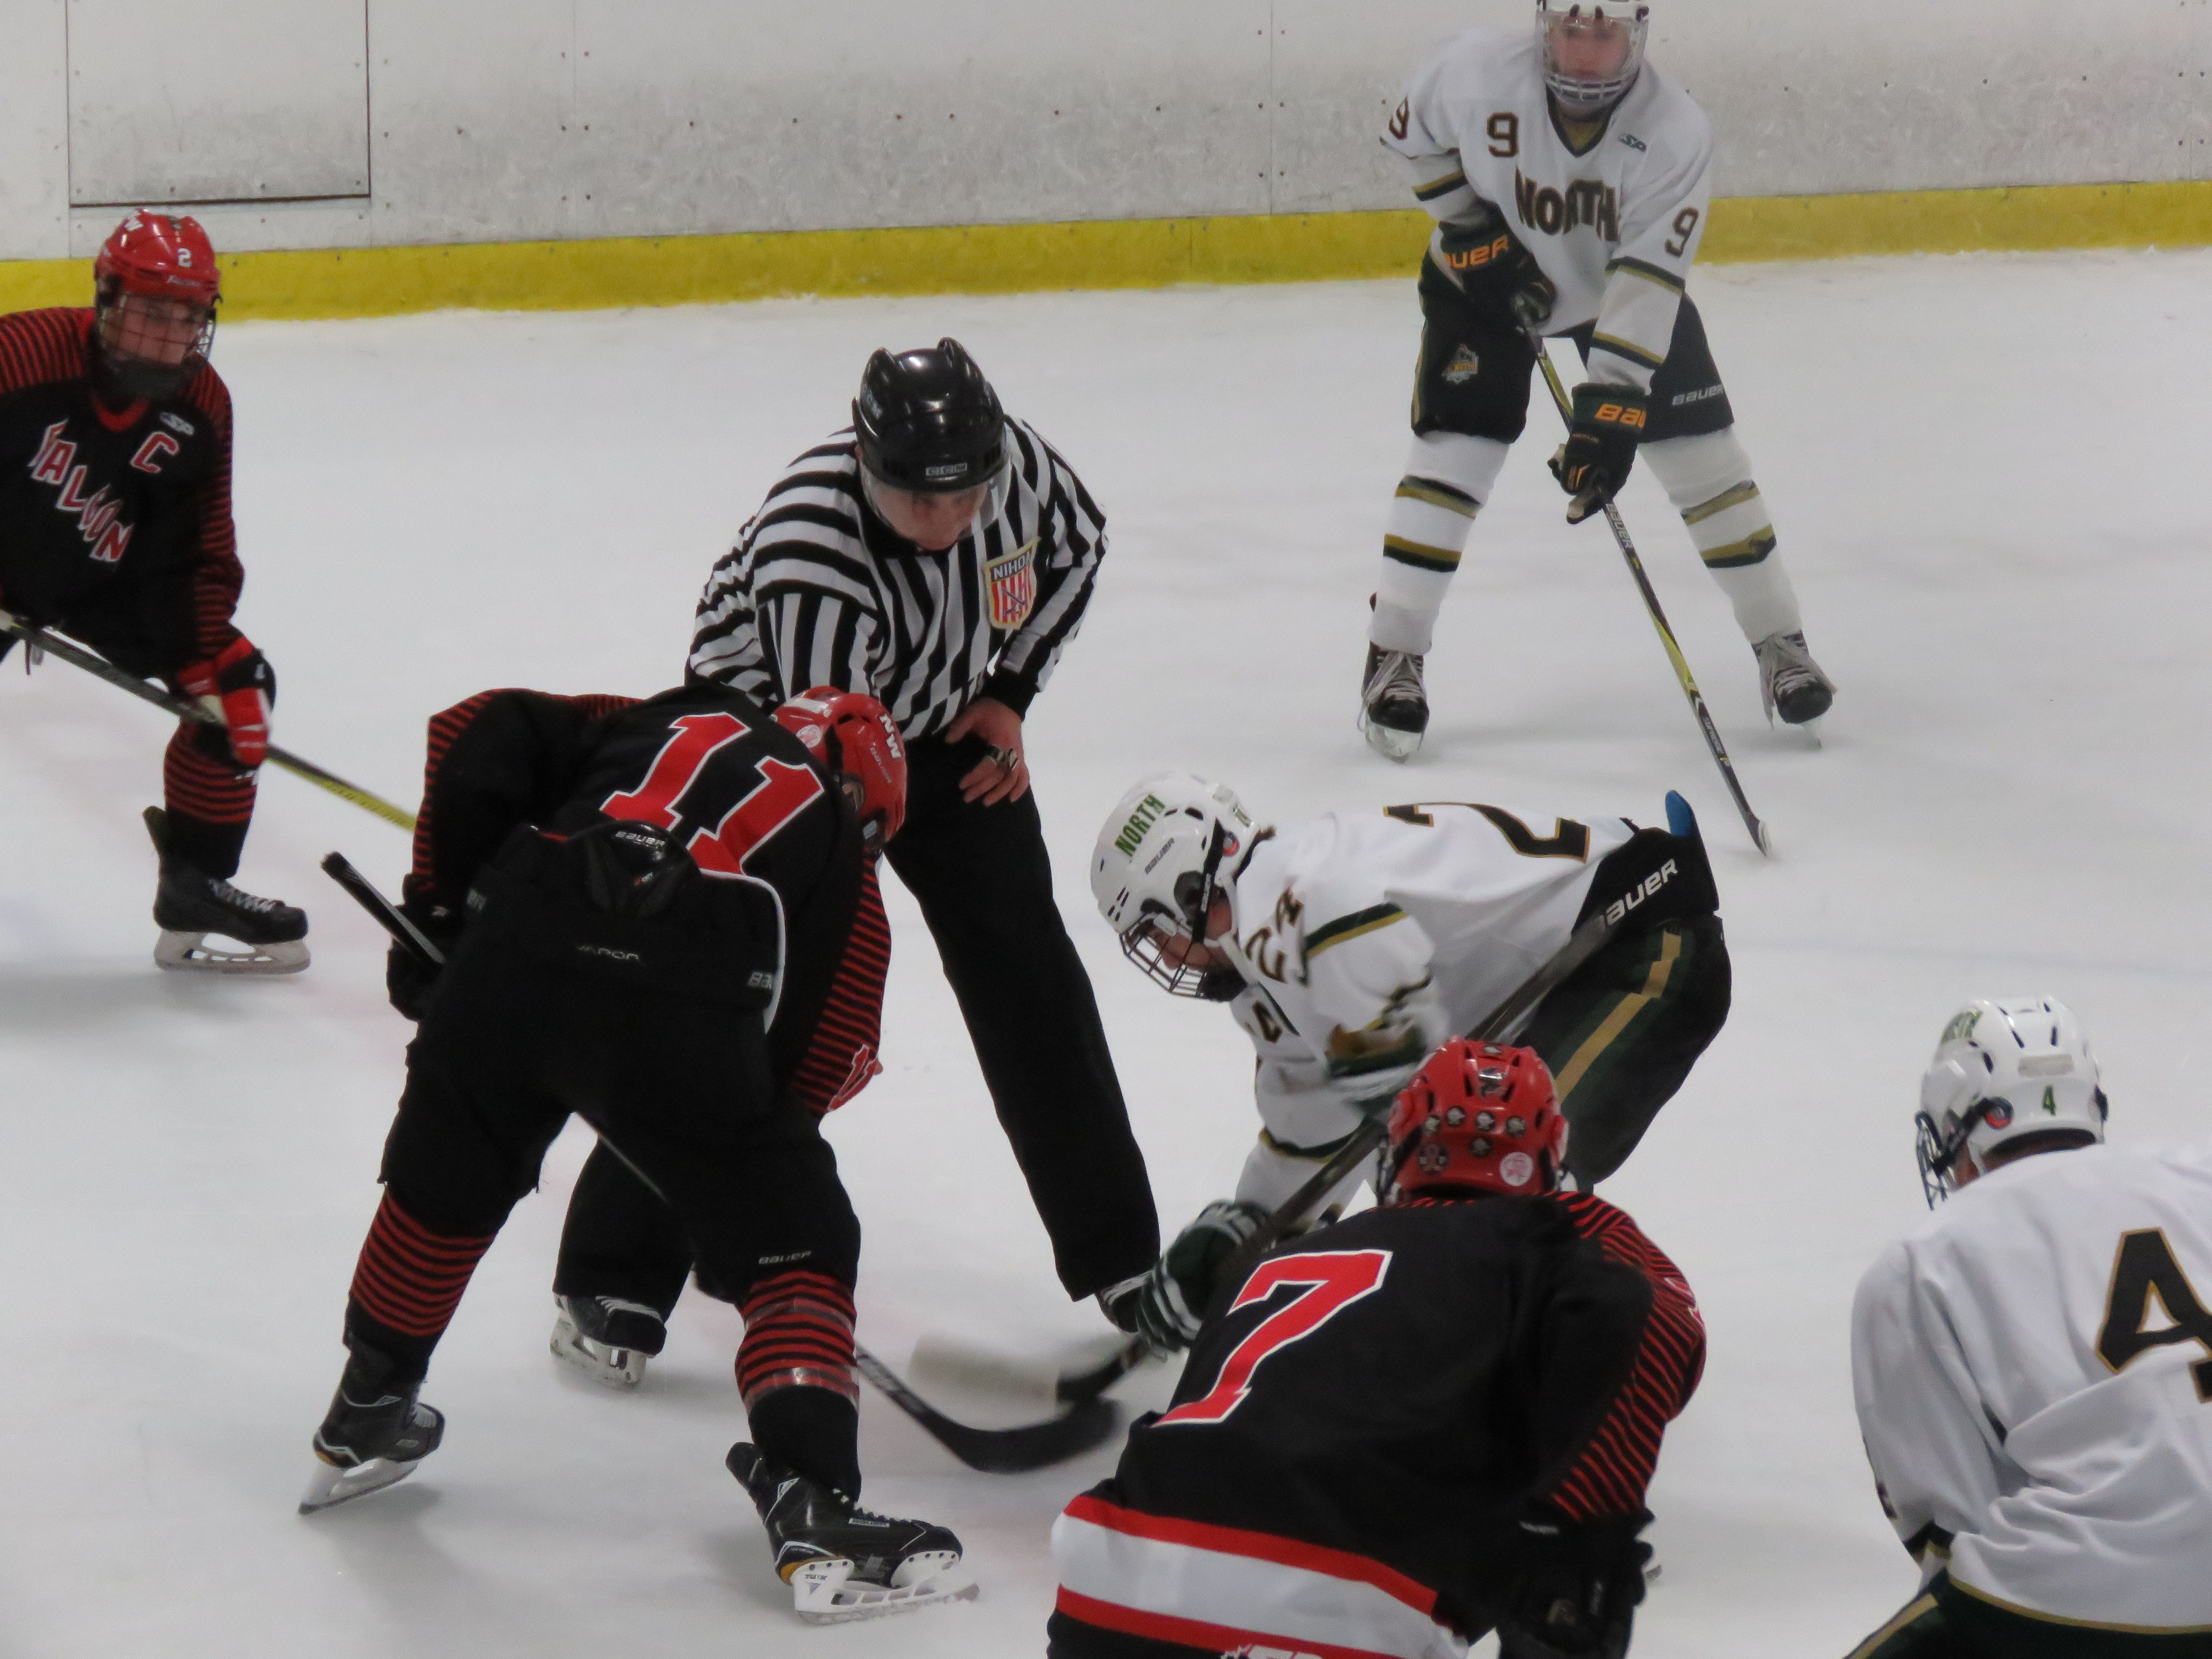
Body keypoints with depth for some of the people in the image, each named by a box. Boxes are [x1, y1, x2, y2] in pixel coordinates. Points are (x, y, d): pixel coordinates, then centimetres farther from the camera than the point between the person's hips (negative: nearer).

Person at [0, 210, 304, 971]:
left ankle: (197, 889, 9)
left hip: (108, 576, 5)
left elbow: (202, 551, -6)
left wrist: (209, 661, -14)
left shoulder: (202, 404, -13)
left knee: (237, 686, -4)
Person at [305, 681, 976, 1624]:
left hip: (508, 962, 3)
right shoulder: (839, 852, 27)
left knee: (445, 1180, 30)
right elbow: (810, 1047, 24)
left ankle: (363, 1425, 45)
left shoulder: (661, 723, 32)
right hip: (679, 1010, -3)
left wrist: (442, 908, 24)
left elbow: (478, 737, 17)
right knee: (795, 1252, 13)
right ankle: (812, 1506, -1)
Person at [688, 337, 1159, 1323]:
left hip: (941, 719, 5)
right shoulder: (808, 562, -41)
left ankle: (1120, 1260, 11)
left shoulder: (1016, 459, -26)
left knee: (1023, 967, 1)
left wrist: (1010, 691, -5)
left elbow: (1075, 544, 1)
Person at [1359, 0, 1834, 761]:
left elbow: (1647, 282, -34)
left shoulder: (1676, 133, -31)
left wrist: (1611, 410, -39)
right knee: (1455, 447, -13)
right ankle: (1393, 657, -6)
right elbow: (1411, 136, -8)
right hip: (1486, 276, 0)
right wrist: (1472, 225, -18)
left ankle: (1779, 643, 10)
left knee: (1702, 451, -4)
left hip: (1624, 282, 0)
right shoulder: (1474, 71, -30)